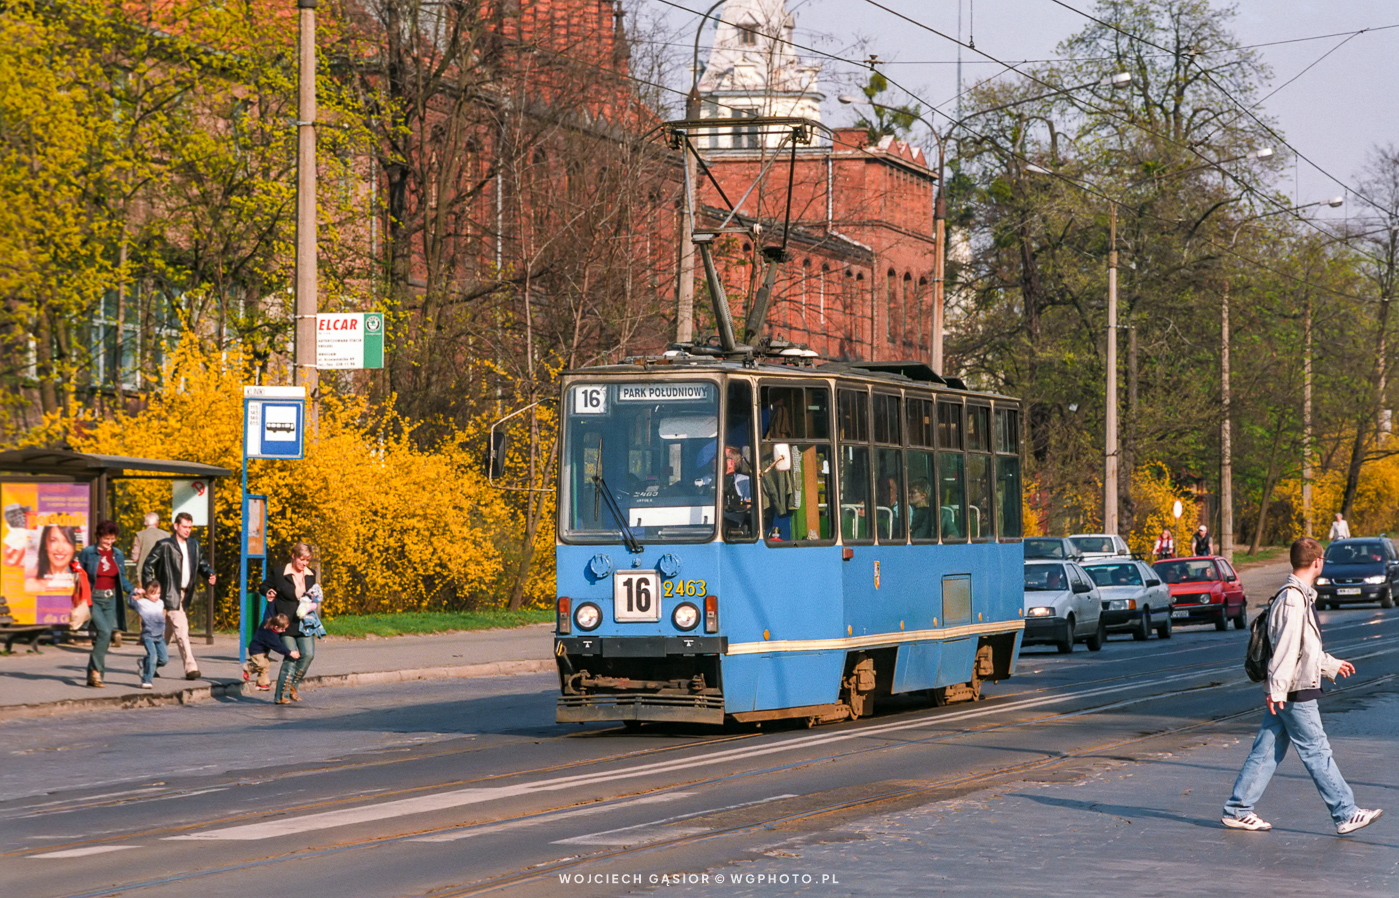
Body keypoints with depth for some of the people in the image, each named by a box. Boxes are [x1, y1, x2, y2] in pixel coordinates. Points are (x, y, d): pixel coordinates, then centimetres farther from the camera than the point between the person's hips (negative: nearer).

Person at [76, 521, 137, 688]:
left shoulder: (118, 555, 10)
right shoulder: (88, 553, -2)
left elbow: (122, 579, 16)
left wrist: (132, 590, 0)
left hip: (111, 600, 4)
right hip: (93, 599, -4)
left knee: (105, 637, 2)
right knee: (104, 631, -22)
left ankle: (92, 677, 11)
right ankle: (96, 670, -13)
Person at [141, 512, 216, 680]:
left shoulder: (194, 545, 14)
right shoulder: (164, 545, -6)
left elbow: (202, 564, 21)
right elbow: (148, 565, -4)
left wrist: (209, 574, -1)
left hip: (185, 595, 7)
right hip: (170, 595, -7)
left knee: (168, 632, 16)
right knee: (181, 630, -15)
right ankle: (190, 667, -17)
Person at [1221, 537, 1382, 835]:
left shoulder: (1301, 596, 15)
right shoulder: (1294, 599, -17)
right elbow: (1286, 648, -22)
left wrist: (1331, 665, 37)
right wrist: (1277, 689, -25)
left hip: (1287, 693, 10)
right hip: (1295, 692, -10)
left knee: (1267, 751, 10)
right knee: (1317, 752, -4)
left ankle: (1237, 810, 12)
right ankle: (1345, 814, 1)